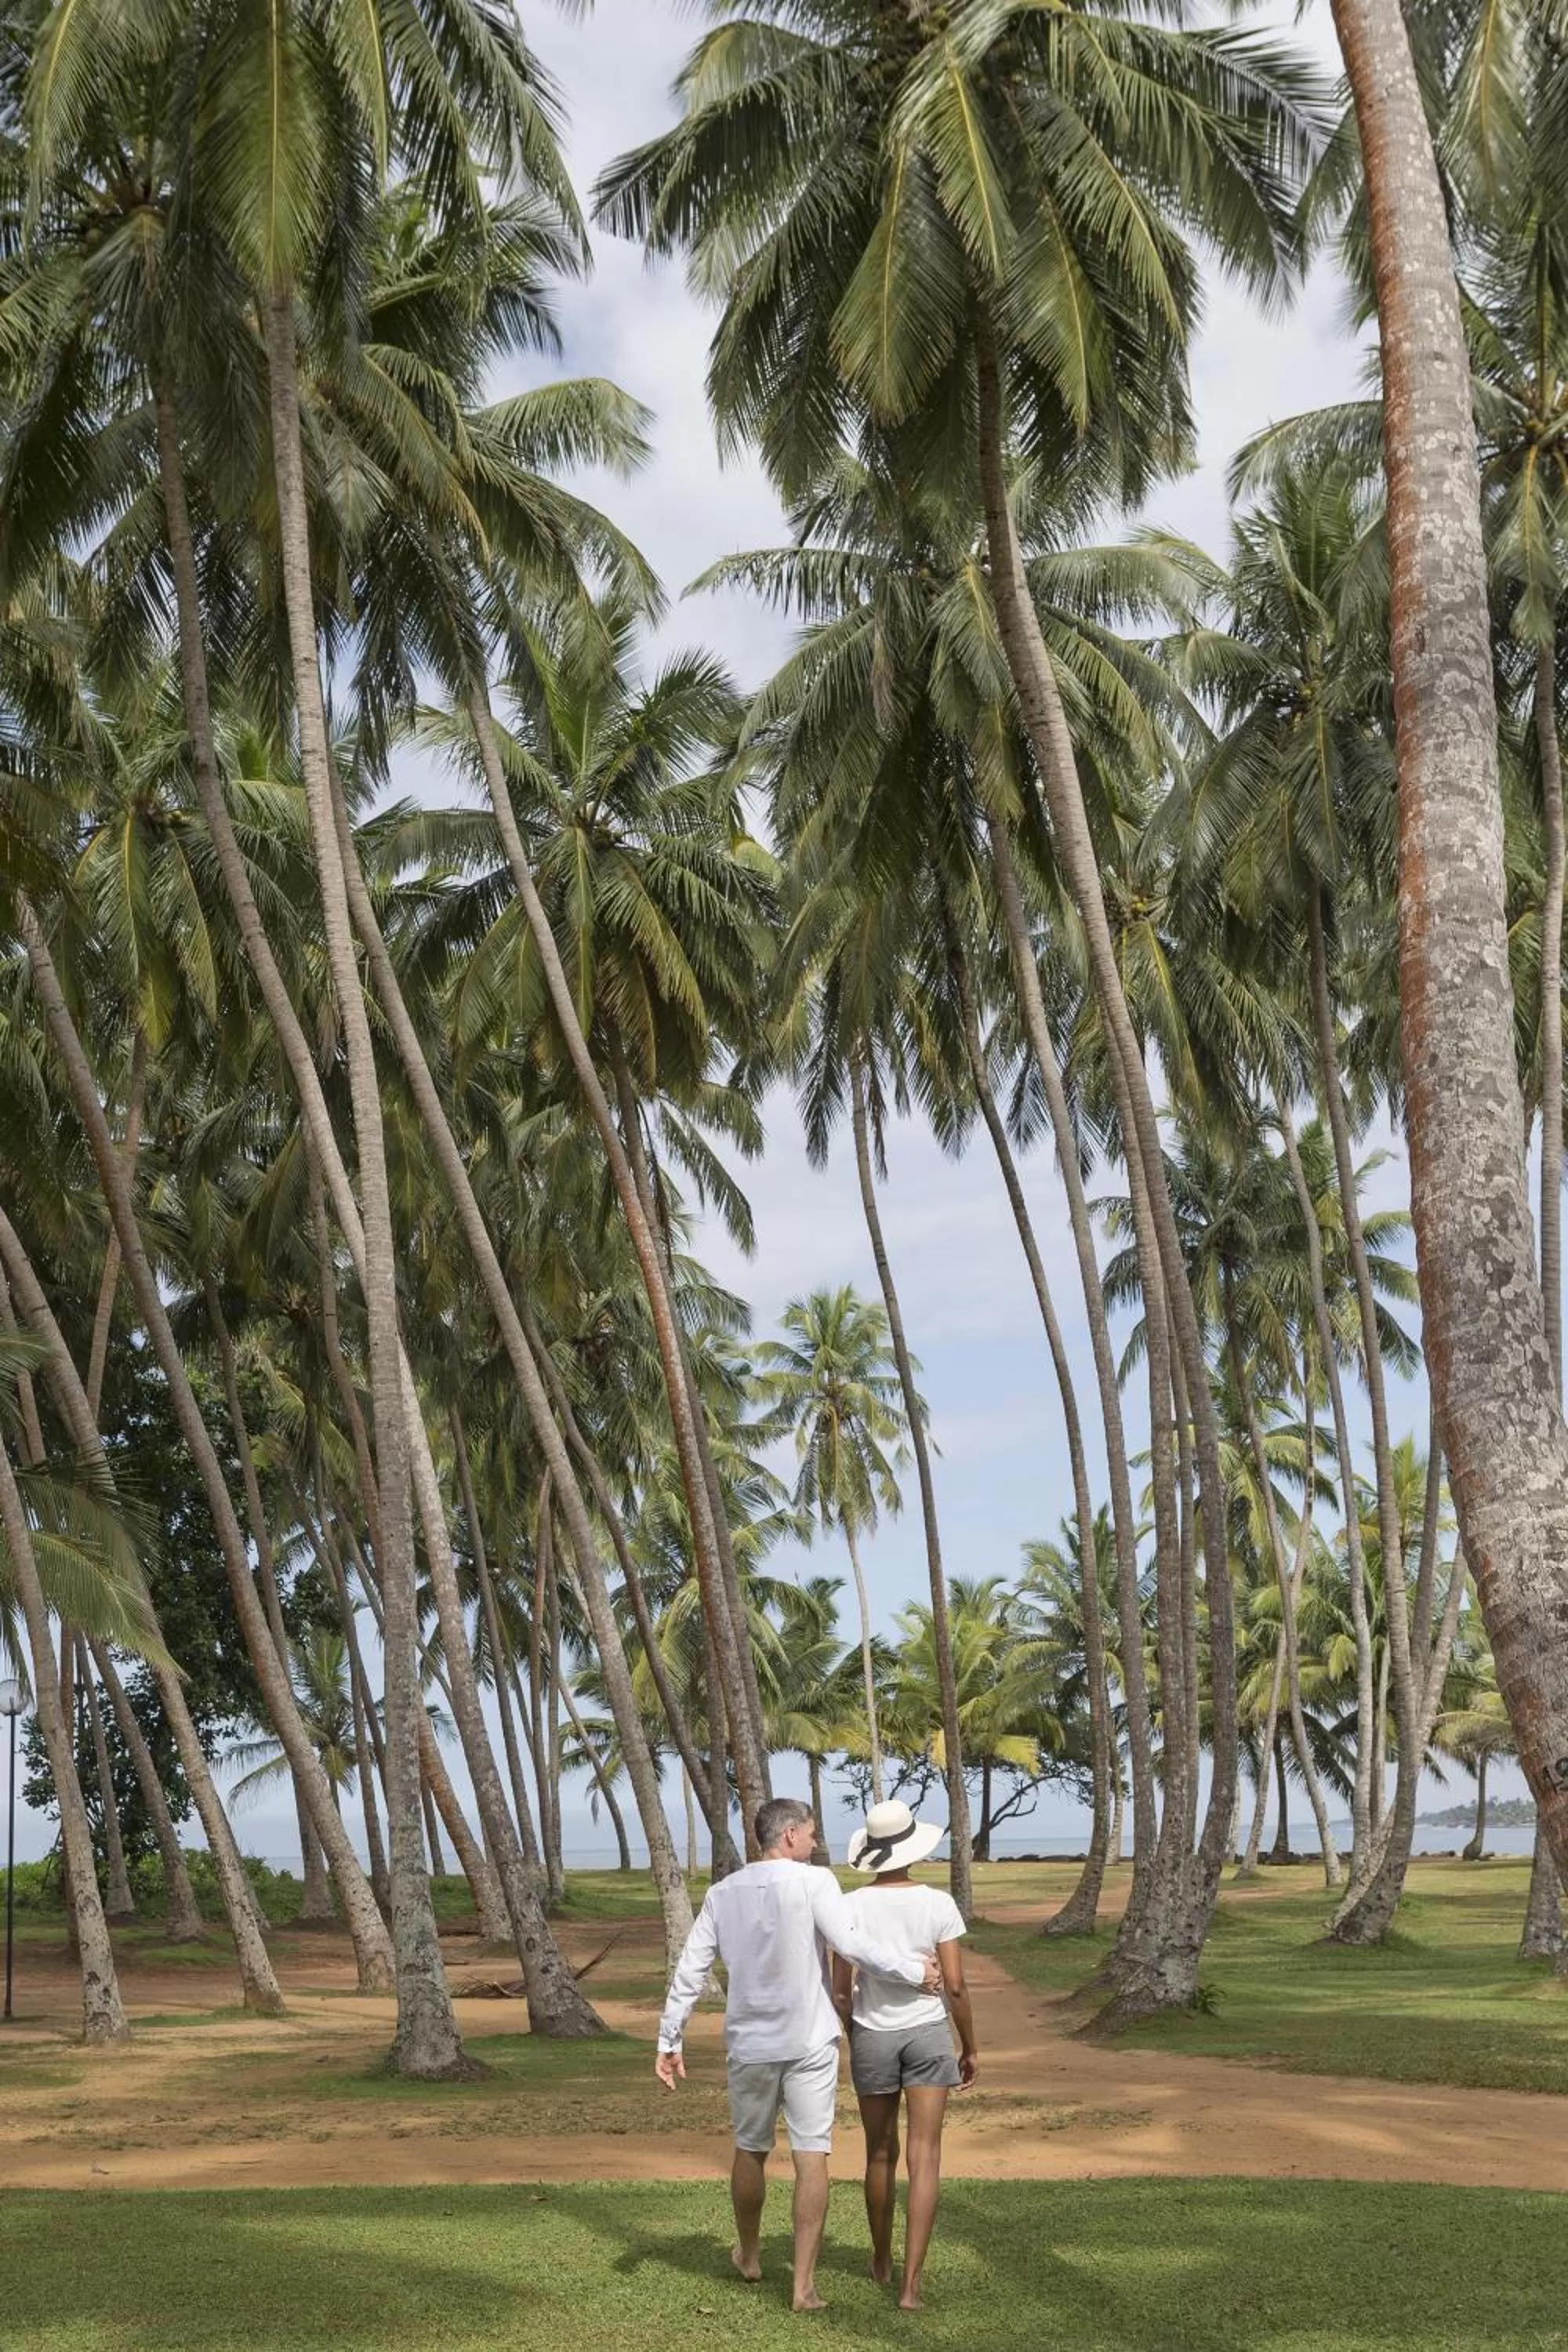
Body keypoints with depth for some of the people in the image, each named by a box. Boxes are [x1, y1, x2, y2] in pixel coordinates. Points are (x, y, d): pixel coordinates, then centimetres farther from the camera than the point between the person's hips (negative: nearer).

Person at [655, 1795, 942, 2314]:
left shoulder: (723, 1893, 4)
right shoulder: (813, 1883, -11)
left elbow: (690, 1970, 3)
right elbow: (853, 1944, -19)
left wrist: (668, 2041, 7)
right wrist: (915, 1970, -9)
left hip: (749, 2044, 4)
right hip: (810, 2043, -4)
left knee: (750, 2151, 20)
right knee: (811, 2158, 0)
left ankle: (748, 2256, 38)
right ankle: (805, 2285, 0)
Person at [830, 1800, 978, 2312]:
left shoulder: (851, 1906, -10)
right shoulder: (938, 1903, -11)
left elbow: (841, 1991, -6)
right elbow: (955, 1985, -9)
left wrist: (856, 2038, 12)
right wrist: (971, 2048, 4)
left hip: (872, 2036, 1)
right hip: (929, 2034, -1)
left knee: (880, 2155, 19)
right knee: (925, 2159, 0)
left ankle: (882, 2262, 36)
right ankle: (910, 2284, -8)